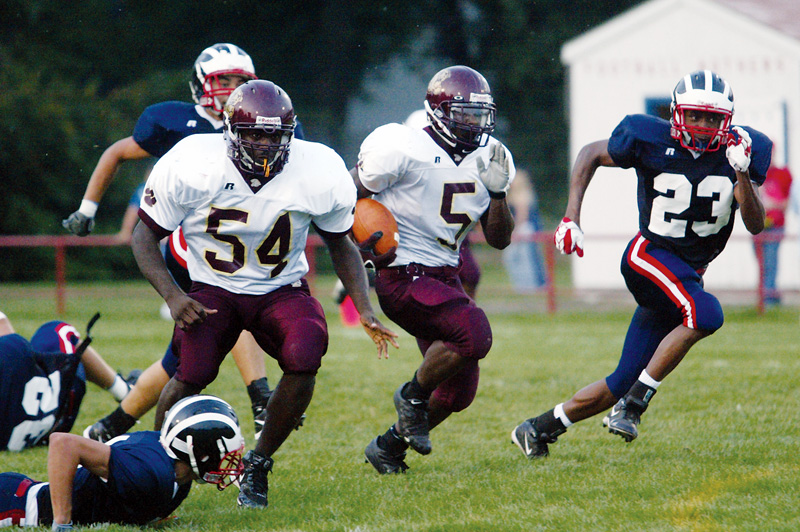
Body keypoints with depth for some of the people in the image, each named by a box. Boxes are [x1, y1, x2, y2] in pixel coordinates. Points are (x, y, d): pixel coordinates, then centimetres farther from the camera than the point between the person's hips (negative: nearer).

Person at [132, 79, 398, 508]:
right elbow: (145, 235, -6)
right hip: (214, 290, -1)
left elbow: (340, 244, 5)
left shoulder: (319, 174, -13)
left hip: (282, 290, 1)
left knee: (303, 359, -29)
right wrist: (172, 295, -22)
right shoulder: (191, 166, -19)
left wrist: (364, 311, -6)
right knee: (192, 373, -26)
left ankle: (258, 465, -6)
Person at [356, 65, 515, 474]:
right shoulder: (404, 150, -16)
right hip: (403, 277, -8)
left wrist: (497, 192, -7)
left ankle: (389, 447, 26)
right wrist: (365, 246, -16)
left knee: (459, 388, 6)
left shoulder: (484, 158, 5)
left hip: (444, 278, 8)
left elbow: (499, 239, 8)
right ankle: (413, 395, -3)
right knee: (474, 334, -28)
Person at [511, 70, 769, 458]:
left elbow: (755, 224, -9)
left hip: (689, 273, 5)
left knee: (625, 382, 4)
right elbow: (590, 155, 5)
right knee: (705, 314, -33)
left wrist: (742, 174, -24)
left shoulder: (742, 151, -4)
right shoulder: (650, 140, -11)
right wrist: (572, 218, -4)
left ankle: (540, 428, 19)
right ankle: (632, 407, -25)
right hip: (649, 256, -5)